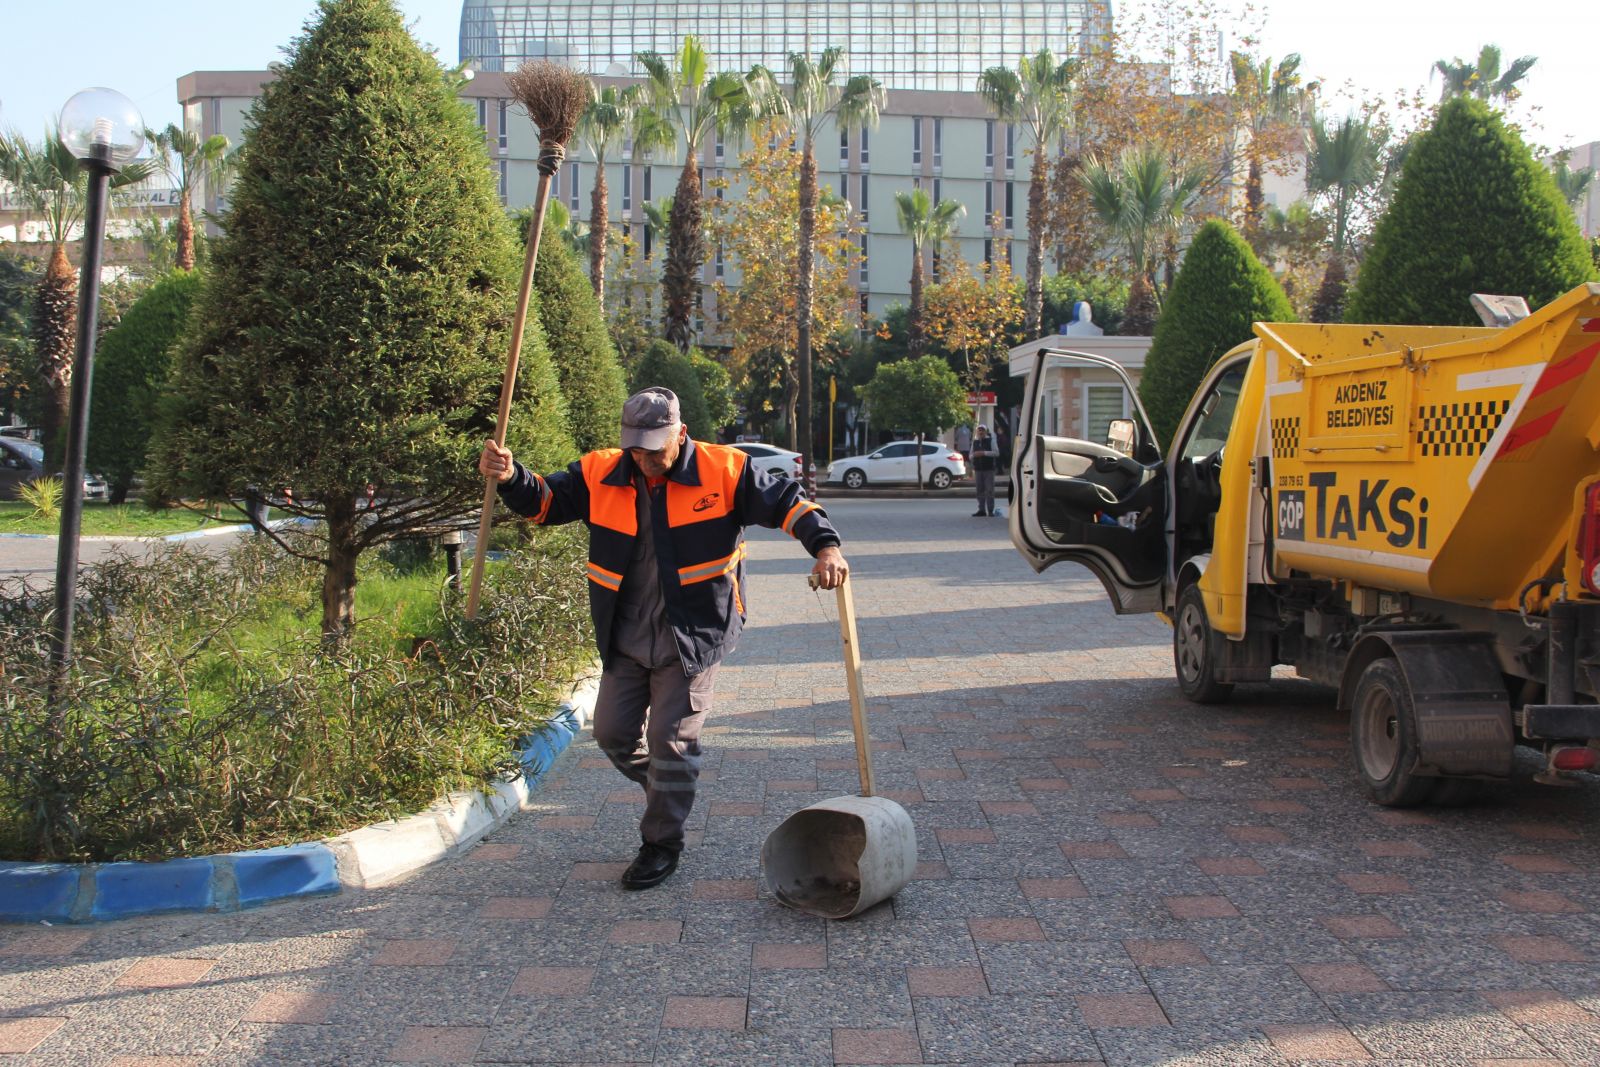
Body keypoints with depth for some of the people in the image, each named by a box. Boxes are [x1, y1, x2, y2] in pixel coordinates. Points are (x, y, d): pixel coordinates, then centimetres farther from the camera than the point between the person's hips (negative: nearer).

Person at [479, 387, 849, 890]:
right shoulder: (600, 474, -2)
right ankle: (665, 790, 40)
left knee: (671, 741, -1)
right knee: (613, 733, 12)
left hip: (692, 638, -4)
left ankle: (662, 843, 18)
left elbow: (785, 501, -10)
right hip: (625, 641, 5)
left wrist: (825, 546, -26)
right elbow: (545, 500, 3)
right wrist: (510, 477, -18)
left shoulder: (724, 470, -11)